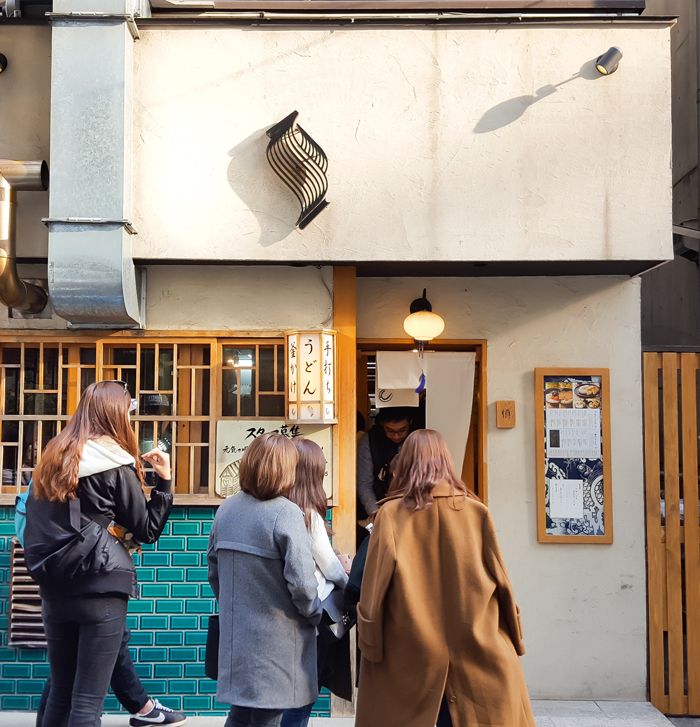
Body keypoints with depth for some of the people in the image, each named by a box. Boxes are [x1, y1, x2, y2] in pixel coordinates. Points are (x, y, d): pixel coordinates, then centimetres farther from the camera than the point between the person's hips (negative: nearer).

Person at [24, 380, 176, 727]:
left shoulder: (52, 458, 8)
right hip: (100, 589, -6)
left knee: (59, 694, 16)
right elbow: (147, 531, -4)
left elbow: (34, 527, 11)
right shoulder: (115, 466, -8)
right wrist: (164, 481, 1)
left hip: (55, 588, 6)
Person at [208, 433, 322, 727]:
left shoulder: (226, 509, 1)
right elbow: (301, 582, -21)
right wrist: (315, 614, -2)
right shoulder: (286, 514, -19)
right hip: (275, 640, -6)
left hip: (236, 632, 6)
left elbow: (214, 571, 9)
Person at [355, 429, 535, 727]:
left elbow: (375, 587, -5)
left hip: (408, 653, -1)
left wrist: (370, 643, 4)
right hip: (476, 651, 1)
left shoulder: (391, 514, -4)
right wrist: (513, 639, 13)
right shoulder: (475, 511, 0)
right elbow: (500, 581, 3)